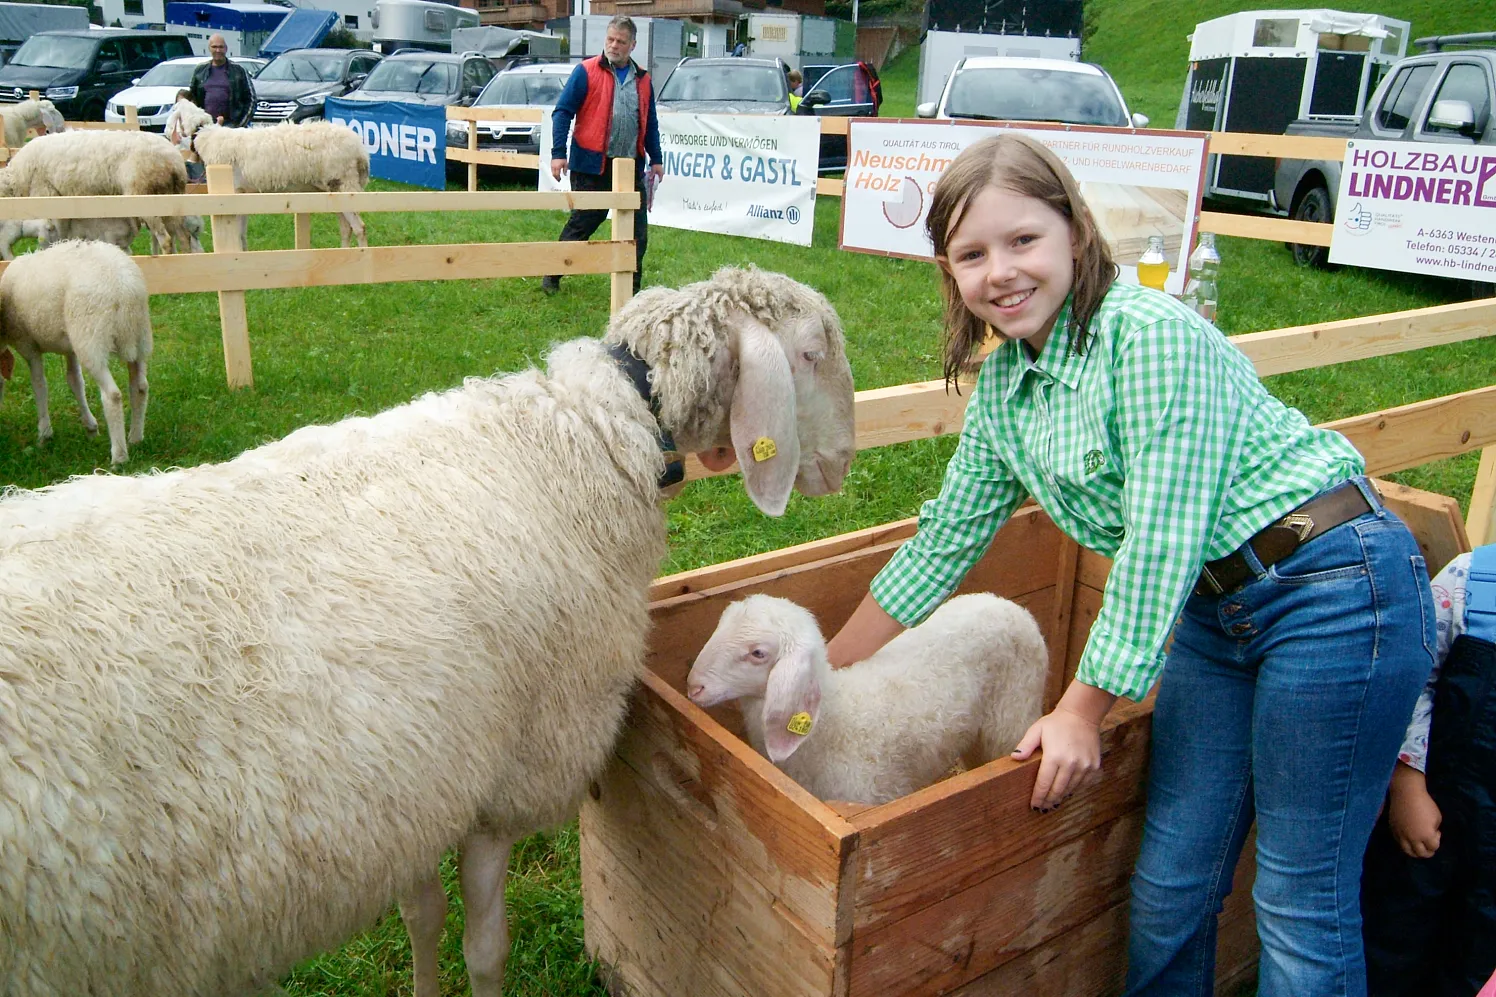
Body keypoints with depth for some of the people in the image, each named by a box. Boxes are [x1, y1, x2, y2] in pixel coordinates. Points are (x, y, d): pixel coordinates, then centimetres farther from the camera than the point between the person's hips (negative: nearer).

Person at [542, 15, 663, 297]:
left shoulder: (642, 80, 12)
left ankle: (632, 287, 13)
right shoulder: (586, 72, -2)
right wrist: (558, 153, -12)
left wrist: (656, 159, 15)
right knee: (581, 224, 2)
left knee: (637, 229, 3)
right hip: (592, 165, -4)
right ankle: (552, 277, 18)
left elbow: (650, 123, 20)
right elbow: (563, 112, -5)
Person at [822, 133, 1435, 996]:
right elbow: (945, 542, 10)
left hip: (1338, 585, -7)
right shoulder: (1004, 386, 3)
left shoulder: (1150, 333, -20)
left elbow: (1161, 541, -21)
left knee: (1302, 905, 4)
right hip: (1214, 608, 7)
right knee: (1168, 889, 11)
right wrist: (820, 678, 12)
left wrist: (1083, 710, -12)